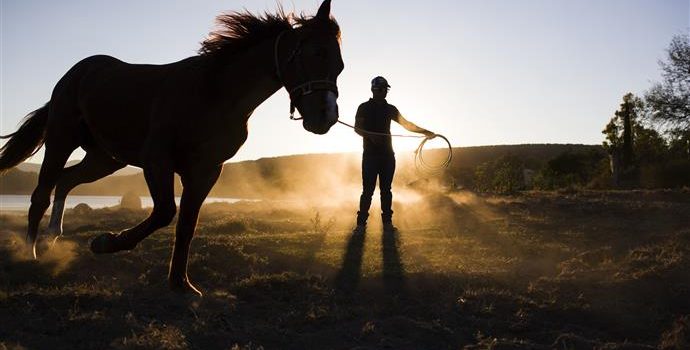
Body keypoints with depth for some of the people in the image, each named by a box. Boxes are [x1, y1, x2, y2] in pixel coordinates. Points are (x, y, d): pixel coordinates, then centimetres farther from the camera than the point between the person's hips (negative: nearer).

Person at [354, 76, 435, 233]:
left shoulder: (390, 109, 13)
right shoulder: (364, 108, 3)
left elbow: (406, 124, 6)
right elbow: (357, 128, -7)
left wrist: (424, 131, -7)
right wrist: (370, 135, -26)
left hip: (388, 155, 4)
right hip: (370, 155, -4)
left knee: (386, 189, 6)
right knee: (368, 190, -7)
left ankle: (387, 222, 11)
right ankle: (361, 223, -3)